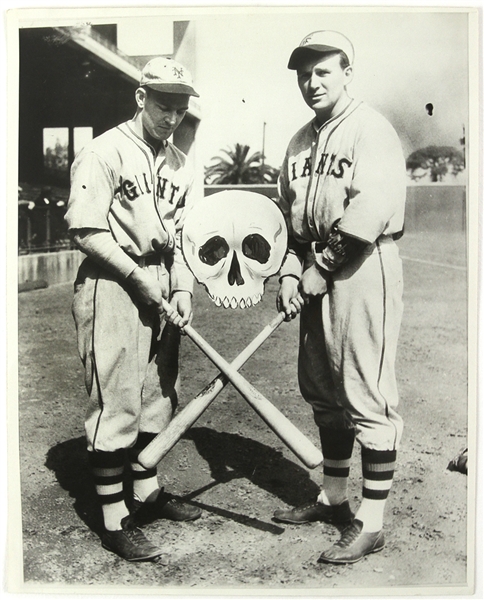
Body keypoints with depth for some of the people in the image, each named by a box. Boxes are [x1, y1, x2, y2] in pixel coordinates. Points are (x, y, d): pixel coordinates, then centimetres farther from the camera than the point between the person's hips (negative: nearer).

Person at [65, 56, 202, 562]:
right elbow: (85, 231, -13)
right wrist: (139, 279, -14)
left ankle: (147, 492, 34)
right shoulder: (104, 152, -8)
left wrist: (182, 288, 2)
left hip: (162, 288, 8)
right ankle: (114, 521, 10)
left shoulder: (179, 163, 14)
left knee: (157, 396, 16)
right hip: (113, 287, -7)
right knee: (115, 402, -3)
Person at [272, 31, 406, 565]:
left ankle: (370, 524, 7)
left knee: (367, 397, -4)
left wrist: (321, 270, -14)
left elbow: (368, 212, -19)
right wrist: (290, 274, 3)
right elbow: (288, 216, 17)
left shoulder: (371, 130, -7)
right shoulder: (300, 142, 17)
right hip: (315, 276, 9)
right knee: (321, 391, 15)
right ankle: (333, 499, 31)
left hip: (362, 267, -8)